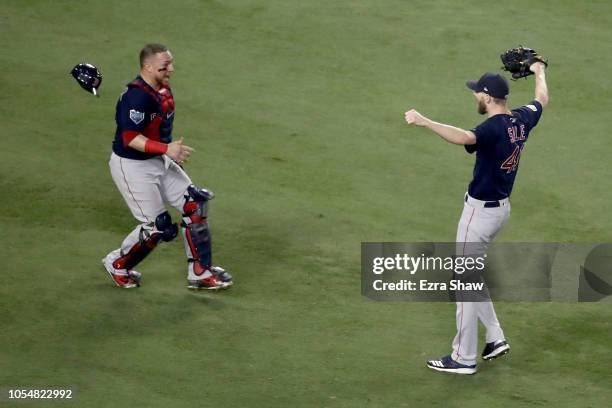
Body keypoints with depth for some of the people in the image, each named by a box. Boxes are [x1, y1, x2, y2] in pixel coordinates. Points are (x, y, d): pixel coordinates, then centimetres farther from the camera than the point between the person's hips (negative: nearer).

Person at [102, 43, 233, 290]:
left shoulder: (163, 90, 3)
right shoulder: (138, 96, -26)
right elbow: (129, 138, -29)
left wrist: (173, 152, 10)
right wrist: (166, 148, -36)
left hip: (159, 161, 9)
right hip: (132, 166, -9)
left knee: (196, 204, 4)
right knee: (157, 227, -5)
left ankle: (200, 273, 12)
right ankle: (118, 265, 21)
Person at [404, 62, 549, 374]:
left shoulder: (494, 128, -26)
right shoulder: (521, 120, 0)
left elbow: (463, 137, -47)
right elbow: (542, 100, 22)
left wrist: (425, 122, -57)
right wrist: (539, 72, 41)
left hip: (481, 211, -9)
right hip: (501, 206, 9)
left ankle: (464, 358, 5)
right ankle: (495, 338, 26)